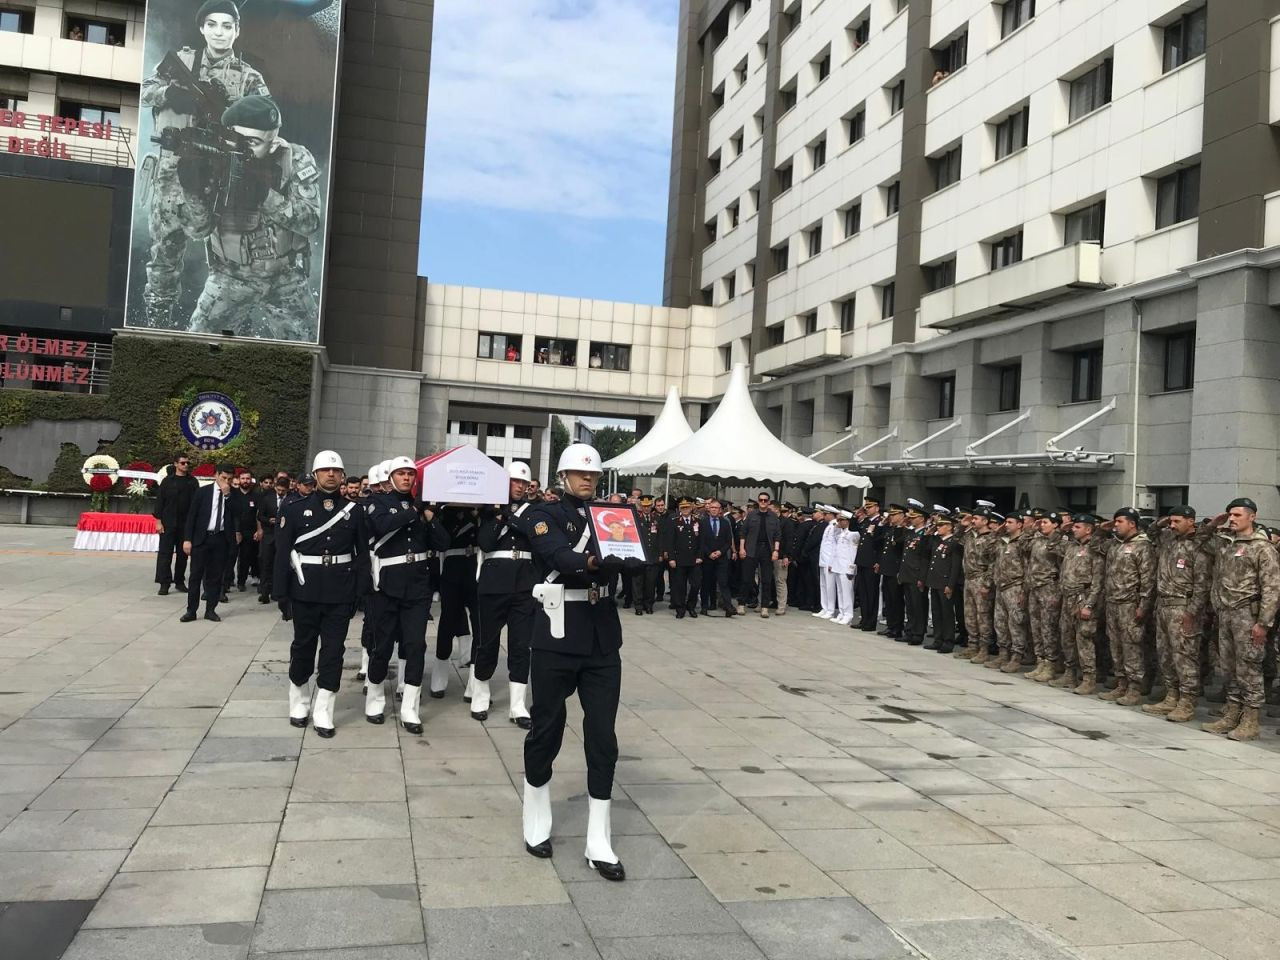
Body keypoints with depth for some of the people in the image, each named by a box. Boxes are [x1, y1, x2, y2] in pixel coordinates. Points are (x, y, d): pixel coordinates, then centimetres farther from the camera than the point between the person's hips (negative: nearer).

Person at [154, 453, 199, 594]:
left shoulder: (193, 482, 5)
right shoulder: (167, 481, 1)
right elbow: (159, 501, 1)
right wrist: (158, 521, -4)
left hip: (186, 524, 2)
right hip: (168, 523, -2)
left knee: (183, 553, 7)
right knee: (165, 552, -3)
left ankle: (179, 581, 17)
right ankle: (164, 583, 0)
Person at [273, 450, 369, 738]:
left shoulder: (354, 511, 4)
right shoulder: (296, 508, 0)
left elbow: (363, 553, 5)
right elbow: (283, 552, -2)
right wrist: (281, 592, -8)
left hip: (341, 593, 1)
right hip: (306, 591, -1)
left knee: (333, 649, 1)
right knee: (303, 646, 11)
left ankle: (323, 713, 9)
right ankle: (299, 703, 29)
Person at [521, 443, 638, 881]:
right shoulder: (544, 515, -3)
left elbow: (636, 558, 1)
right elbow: (560, 558, -23)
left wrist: (619, 561, -20)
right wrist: (593, 563, -41)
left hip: (602, 641, 4)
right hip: (557, 639, -4)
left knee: (603, 738, 2)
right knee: (546, 730, 8)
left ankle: (598, 844, 10)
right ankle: (537, 822, 31)